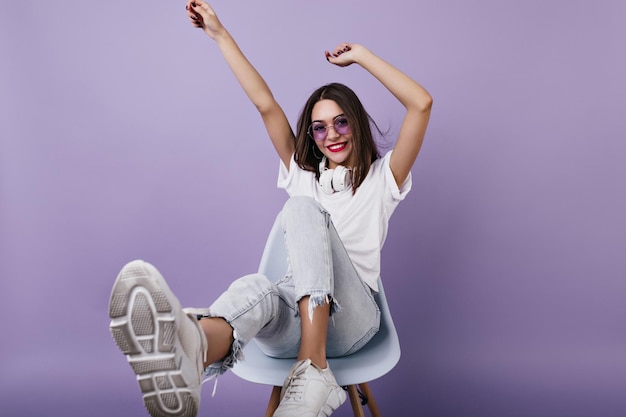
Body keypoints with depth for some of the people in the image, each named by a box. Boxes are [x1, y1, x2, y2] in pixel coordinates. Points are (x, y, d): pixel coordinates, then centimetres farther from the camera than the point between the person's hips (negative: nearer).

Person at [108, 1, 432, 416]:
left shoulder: (381, 178, 15)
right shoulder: (302, 175, 24)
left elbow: (422, 104, 3)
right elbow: (265, 103, 18)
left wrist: (361, 55, 8)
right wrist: (220, 34, 16)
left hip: (351, 317, -2)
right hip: (293, 314, 3)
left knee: (304, 208, -28)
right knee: (255, 287, -36)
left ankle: (313, 370, -44)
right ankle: (190, 347, -72)